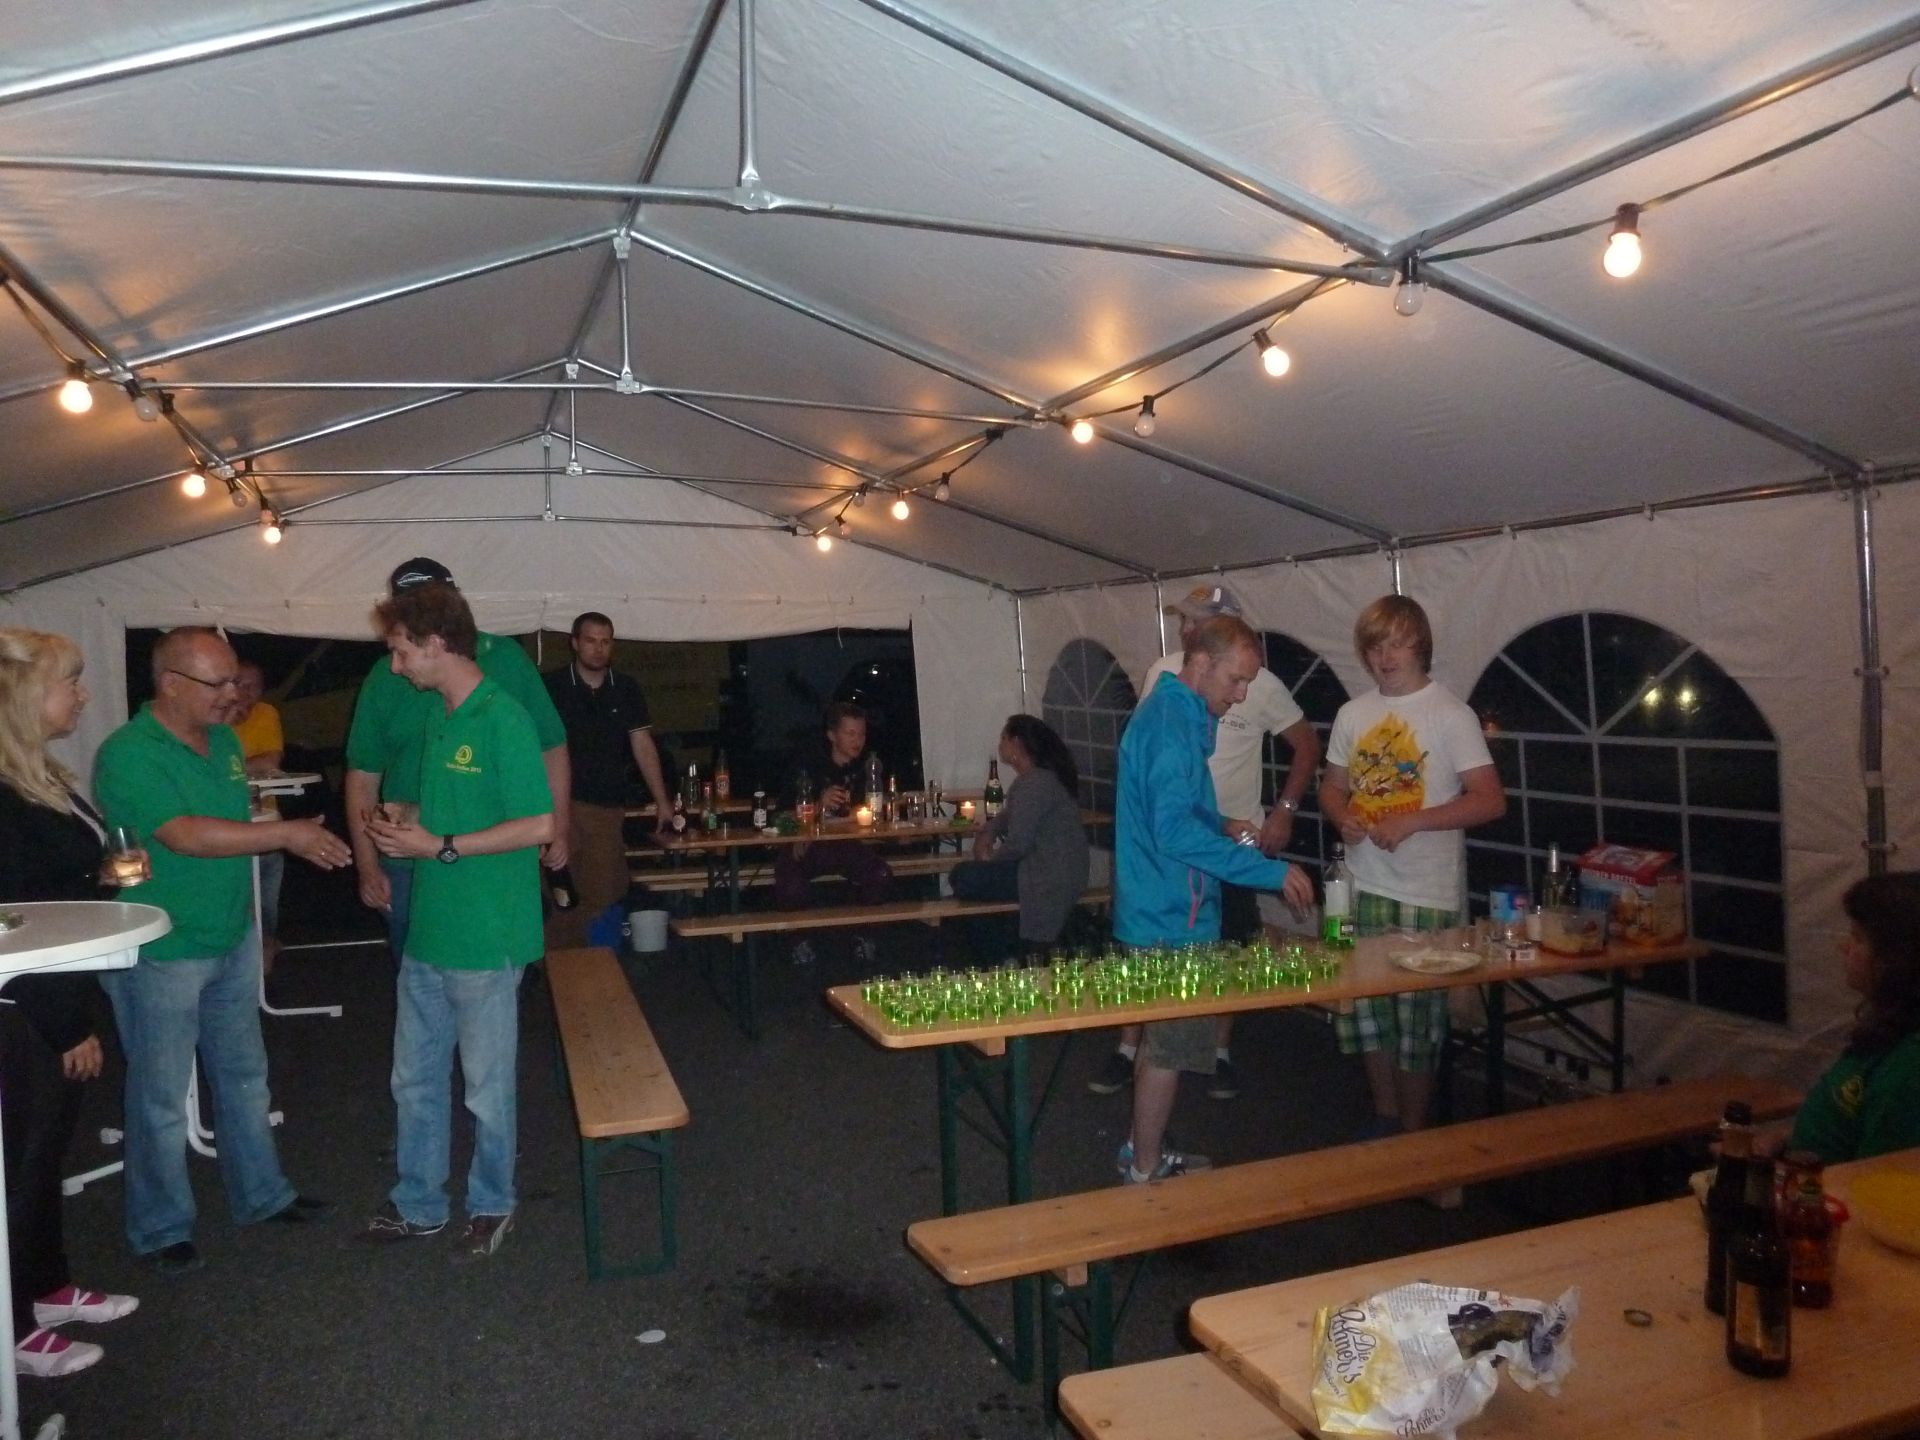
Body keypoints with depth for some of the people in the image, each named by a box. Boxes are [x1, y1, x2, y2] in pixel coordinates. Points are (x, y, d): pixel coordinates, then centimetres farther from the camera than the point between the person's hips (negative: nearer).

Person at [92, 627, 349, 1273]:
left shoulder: (224, 739, 5)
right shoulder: (128, 755, -21)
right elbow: (185, 835, -31)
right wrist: (287, 834, -30)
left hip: (232, 941, 8)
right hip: (161, 955, -7)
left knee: (243, 1075, 19)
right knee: (161, 1097, 7)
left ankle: (260, 1193, 35)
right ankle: (161, 1230, 24)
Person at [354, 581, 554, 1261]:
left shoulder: (502, 718, -17)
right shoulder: (439, 716, 9)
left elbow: (539, 825, -20)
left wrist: (440, 847, -18)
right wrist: (399, 827, 2)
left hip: (485, 938, -8)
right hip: (427, 931, 8)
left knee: (487, 1088, 10)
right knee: (414, 1078, 18)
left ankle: (490, 1204, 29)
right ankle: (417, 1204, 35)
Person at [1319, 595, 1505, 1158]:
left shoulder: (1451, 715, -8)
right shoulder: (1353, 714, 8)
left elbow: (1490, 800, -13)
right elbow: (1332, 787, 16)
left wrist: (1411, 821, -21)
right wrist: (1344, 818, -6)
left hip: (1426, 894, -5)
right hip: (1362, 886, 5)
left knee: (1417, 1018, 5)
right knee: (1362, 1006, 12)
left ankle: (1414, 1129, 23)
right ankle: (1384, 1117, 31)